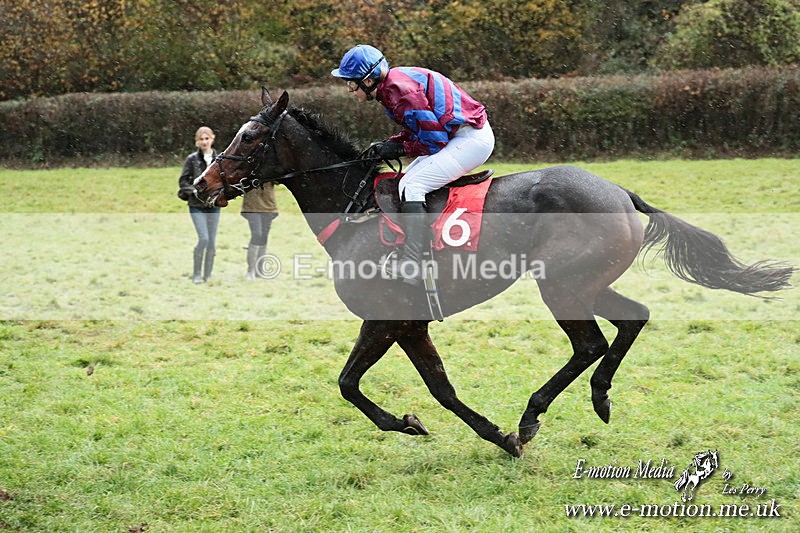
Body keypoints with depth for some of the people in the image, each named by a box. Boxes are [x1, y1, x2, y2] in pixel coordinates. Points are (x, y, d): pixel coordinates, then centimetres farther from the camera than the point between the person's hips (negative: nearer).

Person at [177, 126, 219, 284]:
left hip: (214, 206, 3)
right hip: (197, 206, -3)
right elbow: (183, 181, -1)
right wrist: (193, 190, -16)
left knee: (212, 242, 5)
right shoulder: (192, 159, -4)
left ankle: (208, 276, 15)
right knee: (204, 238, -14)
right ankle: (196, 274, 0)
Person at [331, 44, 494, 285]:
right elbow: (419, 128, 18)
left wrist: (400, 149, -10)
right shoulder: (394, 82, 9)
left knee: (411, 186, -19)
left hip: (472, 138, -11)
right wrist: (390, 143, 4)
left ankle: (411, 266, -24)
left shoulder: (401, 90, -22)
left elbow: (434, 139, -20)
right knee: (405, 182, 15)